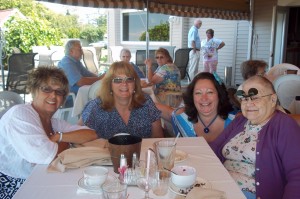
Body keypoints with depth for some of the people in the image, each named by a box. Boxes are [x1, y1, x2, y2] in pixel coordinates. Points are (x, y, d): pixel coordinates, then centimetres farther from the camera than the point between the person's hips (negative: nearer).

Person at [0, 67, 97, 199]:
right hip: (12, 187, -7)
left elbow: (91, 134, -2)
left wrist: (59, 137, -14)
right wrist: (66, 143, -6)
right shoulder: (19, 114, -15)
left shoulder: (55, 123, 7)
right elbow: (46, 155, -26)